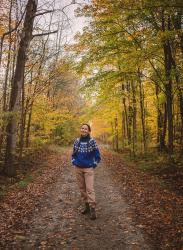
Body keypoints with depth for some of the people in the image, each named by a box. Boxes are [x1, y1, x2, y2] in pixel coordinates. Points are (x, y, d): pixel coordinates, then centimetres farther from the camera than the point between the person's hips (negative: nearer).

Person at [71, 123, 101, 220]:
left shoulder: (92, 141, -8)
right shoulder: (77, 141, 3)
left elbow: (97, 156, -2)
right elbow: (73, 153, 16)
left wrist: (94, 165, -4)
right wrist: (73, 162, 5)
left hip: (88, 169, -4)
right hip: (78, 169, 5)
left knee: (89, 189, -9)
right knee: (82, 188, 11)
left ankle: (92, 209, -5)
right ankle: (87, 206, 24)